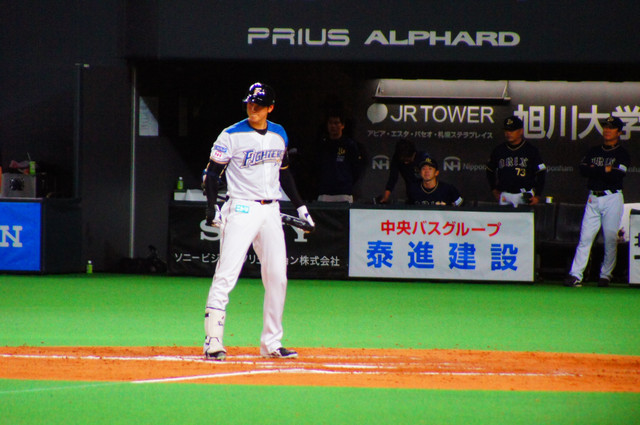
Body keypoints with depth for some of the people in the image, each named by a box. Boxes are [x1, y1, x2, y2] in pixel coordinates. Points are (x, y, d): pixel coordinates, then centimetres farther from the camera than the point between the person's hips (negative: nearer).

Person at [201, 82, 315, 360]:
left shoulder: (279, 135, 10)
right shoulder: (232, 136, -6)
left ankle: (271, 343, 14)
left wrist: (299, 205, 19)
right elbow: (212, 173, -6)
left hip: (271, 211, 6)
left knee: (277, 277, 5)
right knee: (226, 274, -13)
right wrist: (212, 206, -19)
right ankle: (213, 342, -14)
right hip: (241, 209, -6)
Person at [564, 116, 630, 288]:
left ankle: (606, 275, 6)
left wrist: (595, 170, -7)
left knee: (610, 239, -3)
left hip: (612, 198, -3)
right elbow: (583, 170, 1)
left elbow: (617, 175, -13)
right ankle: (575, 275, -7)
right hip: (593, 199, 3)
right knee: (585, 237, -3)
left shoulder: (622, 154, 2)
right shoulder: (593, 151, 16)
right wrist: (604, 170, -9)